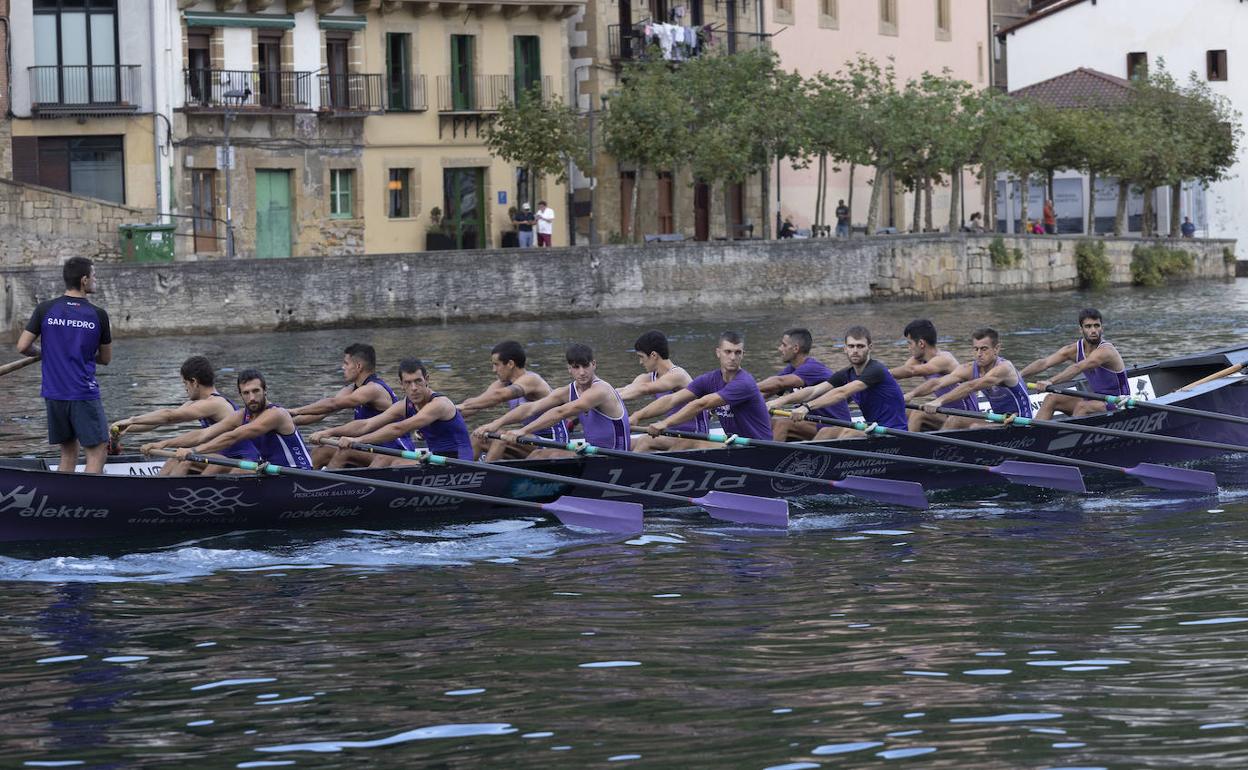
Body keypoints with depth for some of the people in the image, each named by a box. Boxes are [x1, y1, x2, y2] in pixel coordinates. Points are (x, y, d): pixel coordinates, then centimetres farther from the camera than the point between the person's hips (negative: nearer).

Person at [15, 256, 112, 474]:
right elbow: (106, 358, 6)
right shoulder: (98, 315, -5)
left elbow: (22, 347, -1)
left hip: (53, 393, 4)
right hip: (84, 394, -4)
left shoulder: (45, 309, 0)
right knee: (97, 453, -2)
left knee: (68, 454, 15)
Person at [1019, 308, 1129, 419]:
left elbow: (1078, 368, -37)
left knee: (1082, 406, -33)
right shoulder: (1075, 349, -2)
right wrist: (1019, 375, -26)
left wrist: (1050, 381, -49)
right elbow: (1045, 363, -11)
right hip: (1095, 399, 7)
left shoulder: (1106, 350, -24)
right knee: (1051, 399, -8)